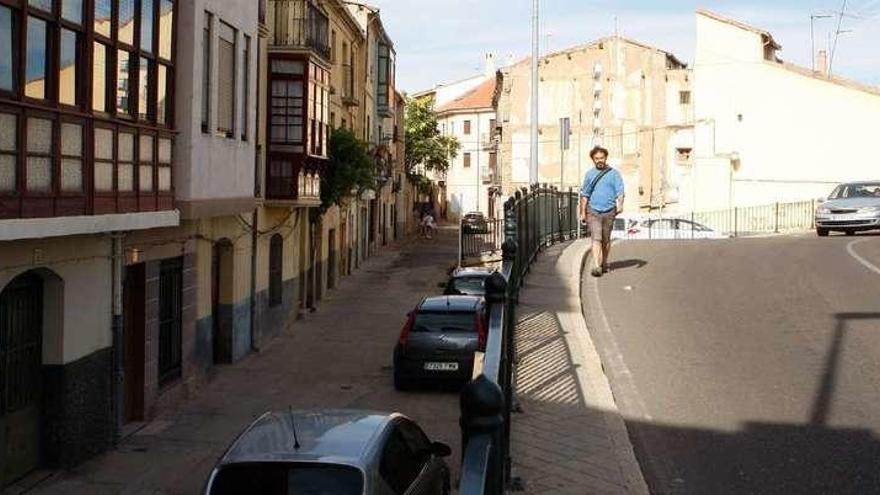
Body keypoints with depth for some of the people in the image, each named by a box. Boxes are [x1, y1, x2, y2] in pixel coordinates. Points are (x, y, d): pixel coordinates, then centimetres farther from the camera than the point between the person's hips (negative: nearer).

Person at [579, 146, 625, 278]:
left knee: (606, 239, 11)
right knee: (596, 238, -12)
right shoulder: (589, 174, 10)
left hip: (609, 211, 0)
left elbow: (620, 191, -2)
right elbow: (584, 194, 14)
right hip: (593, 211, 0)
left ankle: (604, 263, 27)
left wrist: (620, 204, -20)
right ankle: (596, 266, -20)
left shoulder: (614, 173, 4)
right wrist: (583, 212, 10)